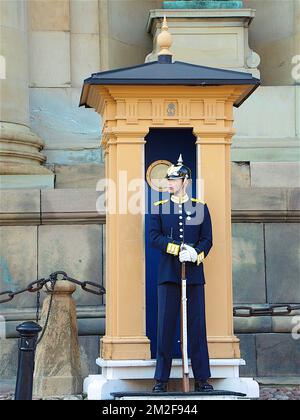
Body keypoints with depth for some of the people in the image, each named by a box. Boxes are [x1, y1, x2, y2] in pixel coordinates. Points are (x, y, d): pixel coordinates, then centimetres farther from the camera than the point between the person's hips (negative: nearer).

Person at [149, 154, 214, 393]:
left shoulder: (201, 208, 9)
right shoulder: (159, 208, 9)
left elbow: (207, 240, 3)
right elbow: (154, 237, -2)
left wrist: (195, 254, -17)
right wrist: (180, 250, -16)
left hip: (194, 274, 0)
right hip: (168, 274, 0)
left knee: (197, 325, 2)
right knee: (165, 326, -2)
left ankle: (202, 379, 7)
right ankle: (162, 380, 3)